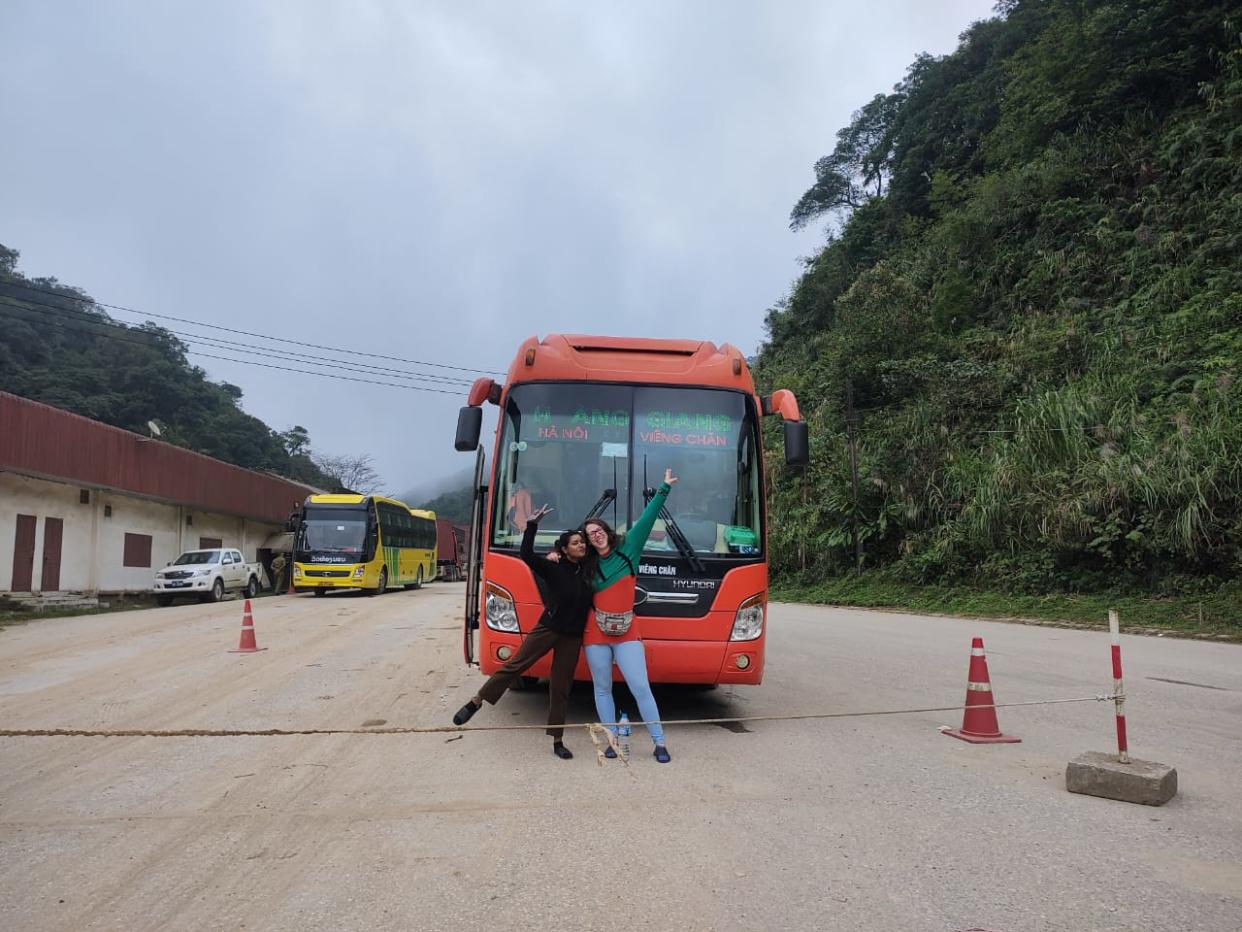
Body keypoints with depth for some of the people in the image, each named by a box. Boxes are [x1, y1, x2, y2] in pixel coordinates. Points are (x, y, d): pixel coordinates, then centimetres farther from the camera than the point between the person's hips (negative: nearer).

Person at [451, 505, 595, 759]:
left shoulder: (588, 571, 6)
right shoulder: (553, 568, -5)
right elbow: (527, 556, -18)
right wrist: (532, 525, -23)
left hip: (572, 637, 3)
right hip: (547, 628, -3)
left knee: (561, 687, 6)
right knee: (515, 665, -5)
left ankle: (557, 741, 12)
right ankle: (476, 702, 9)